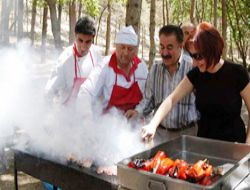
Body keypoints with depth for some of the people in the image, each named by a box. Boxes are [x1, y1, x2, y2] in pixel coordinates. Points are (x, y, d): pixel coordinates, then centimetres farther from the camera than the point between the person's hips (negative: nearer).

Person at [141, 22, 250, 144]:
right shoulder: (195, 74, -5)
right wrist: (153, 125, -22)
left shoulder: (236, 73, -15)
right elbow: (172, 99, -9)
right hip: (204, 141, 4)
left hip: (232, 143, -3)